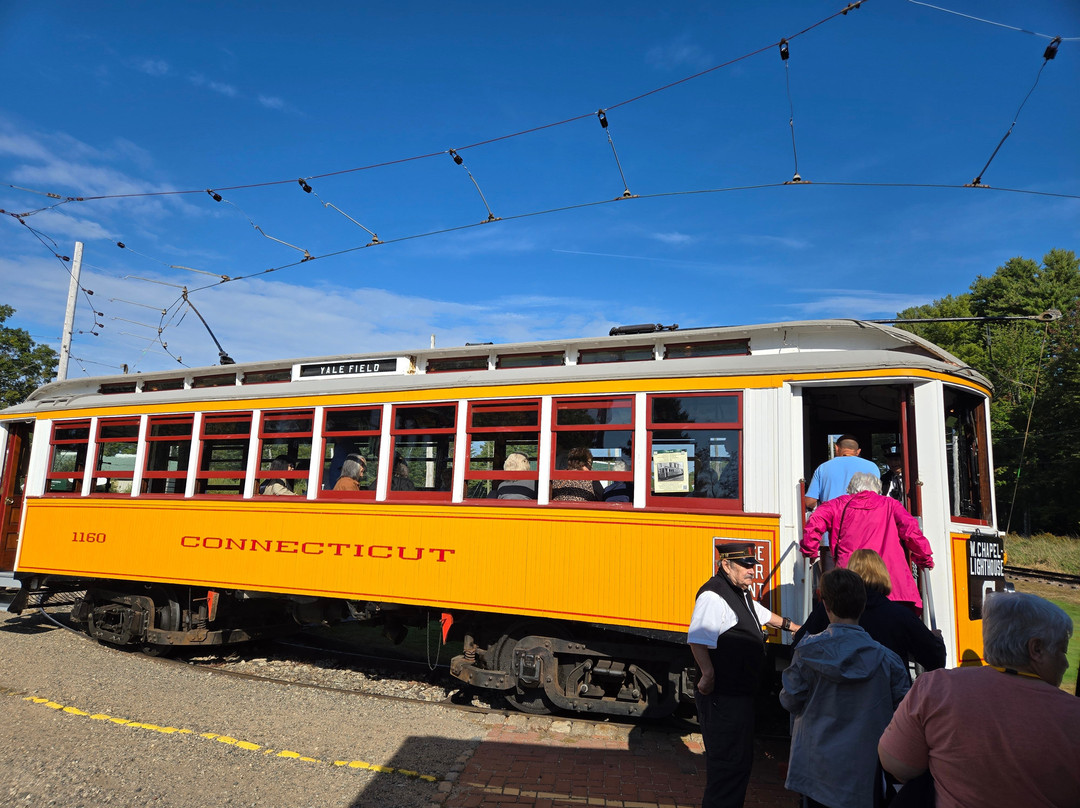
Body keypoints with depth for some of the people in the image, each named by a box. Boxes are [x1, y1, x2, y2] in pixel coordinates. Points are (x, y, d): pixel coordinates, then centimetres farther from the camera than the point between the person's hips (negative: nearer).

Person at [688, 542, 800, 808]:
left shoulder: (741, 594, 15)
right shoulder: (714, 596, -21)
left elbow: (762, 614, 35)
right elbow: (697, 639, -31)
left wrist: (791, 626, 44)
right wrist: (708, 674, -32)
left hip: (740, 694, 11)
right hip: (723, 697, -11)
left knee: (742, 759, 20)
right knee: (728, 763, -5)